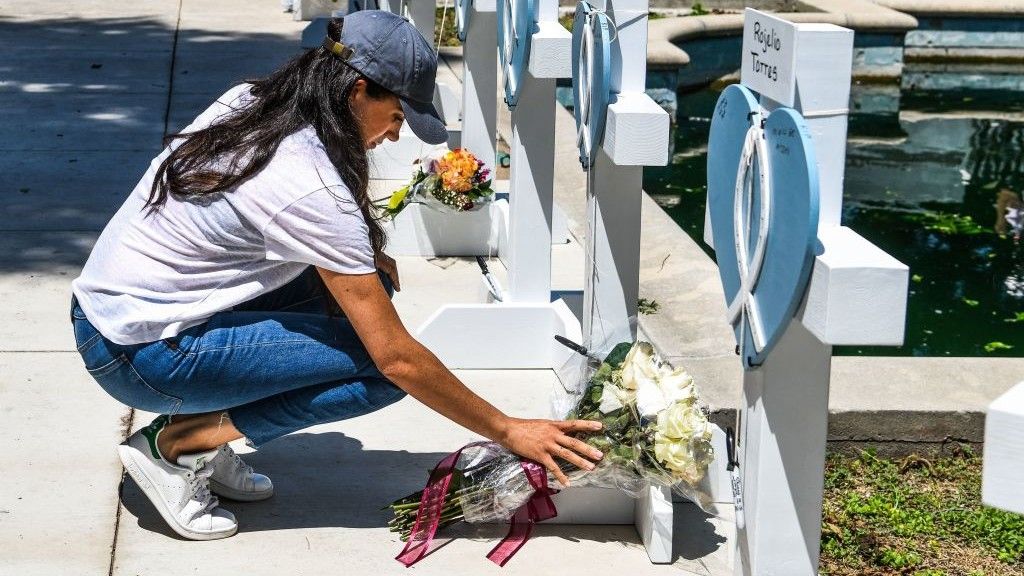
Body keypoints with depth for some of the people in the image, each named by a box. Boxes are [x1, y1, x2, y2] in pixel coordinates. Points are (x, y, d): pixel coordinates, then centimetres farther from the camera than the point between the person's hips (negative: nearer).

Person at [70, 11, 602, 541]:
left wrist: (361, 258, 5)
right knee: (384, 371, -13)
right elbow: (397, 357, -21)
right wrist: (507, 432, -11)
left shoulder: (247, 102, 1)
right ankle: (177, 442, -7)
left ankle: (201, 439, 6)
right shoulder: (312, 190, -23)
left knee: (354, 286, 7)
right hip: (141, 354, -9)